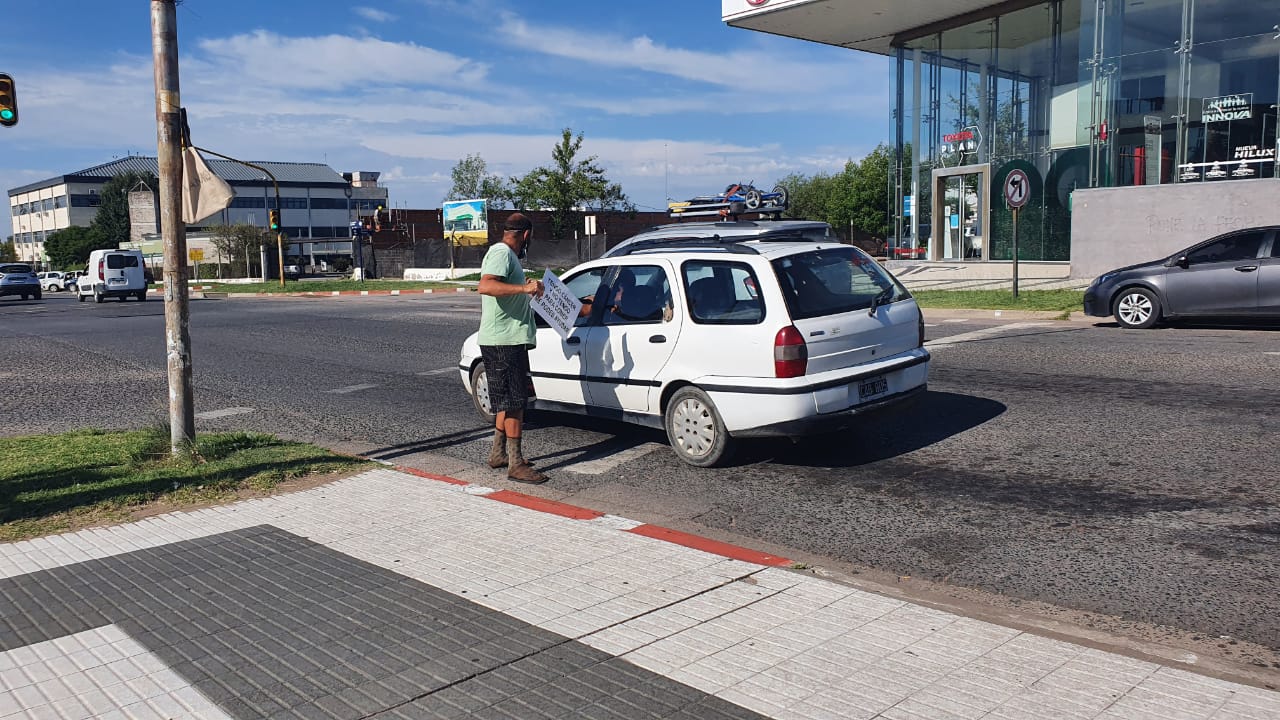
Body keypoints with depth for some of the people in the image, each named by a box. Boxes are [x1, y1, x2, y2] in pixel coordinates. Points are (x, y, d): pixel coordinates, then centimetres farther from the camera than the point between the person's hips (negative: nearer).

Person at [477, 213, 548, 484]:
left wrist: (526, 289, 44)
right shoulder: (501, 252, -13)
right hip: (503, 341, -11)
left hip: (509, 340, 11)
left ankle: (498, 453, 27)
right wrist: (525, 288, -37)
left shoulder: (505, 253, 19)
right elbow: (486, 286, -31)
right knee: (514, 402, -8)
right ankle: (516, 465, -5)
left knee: (509, 400, 18)